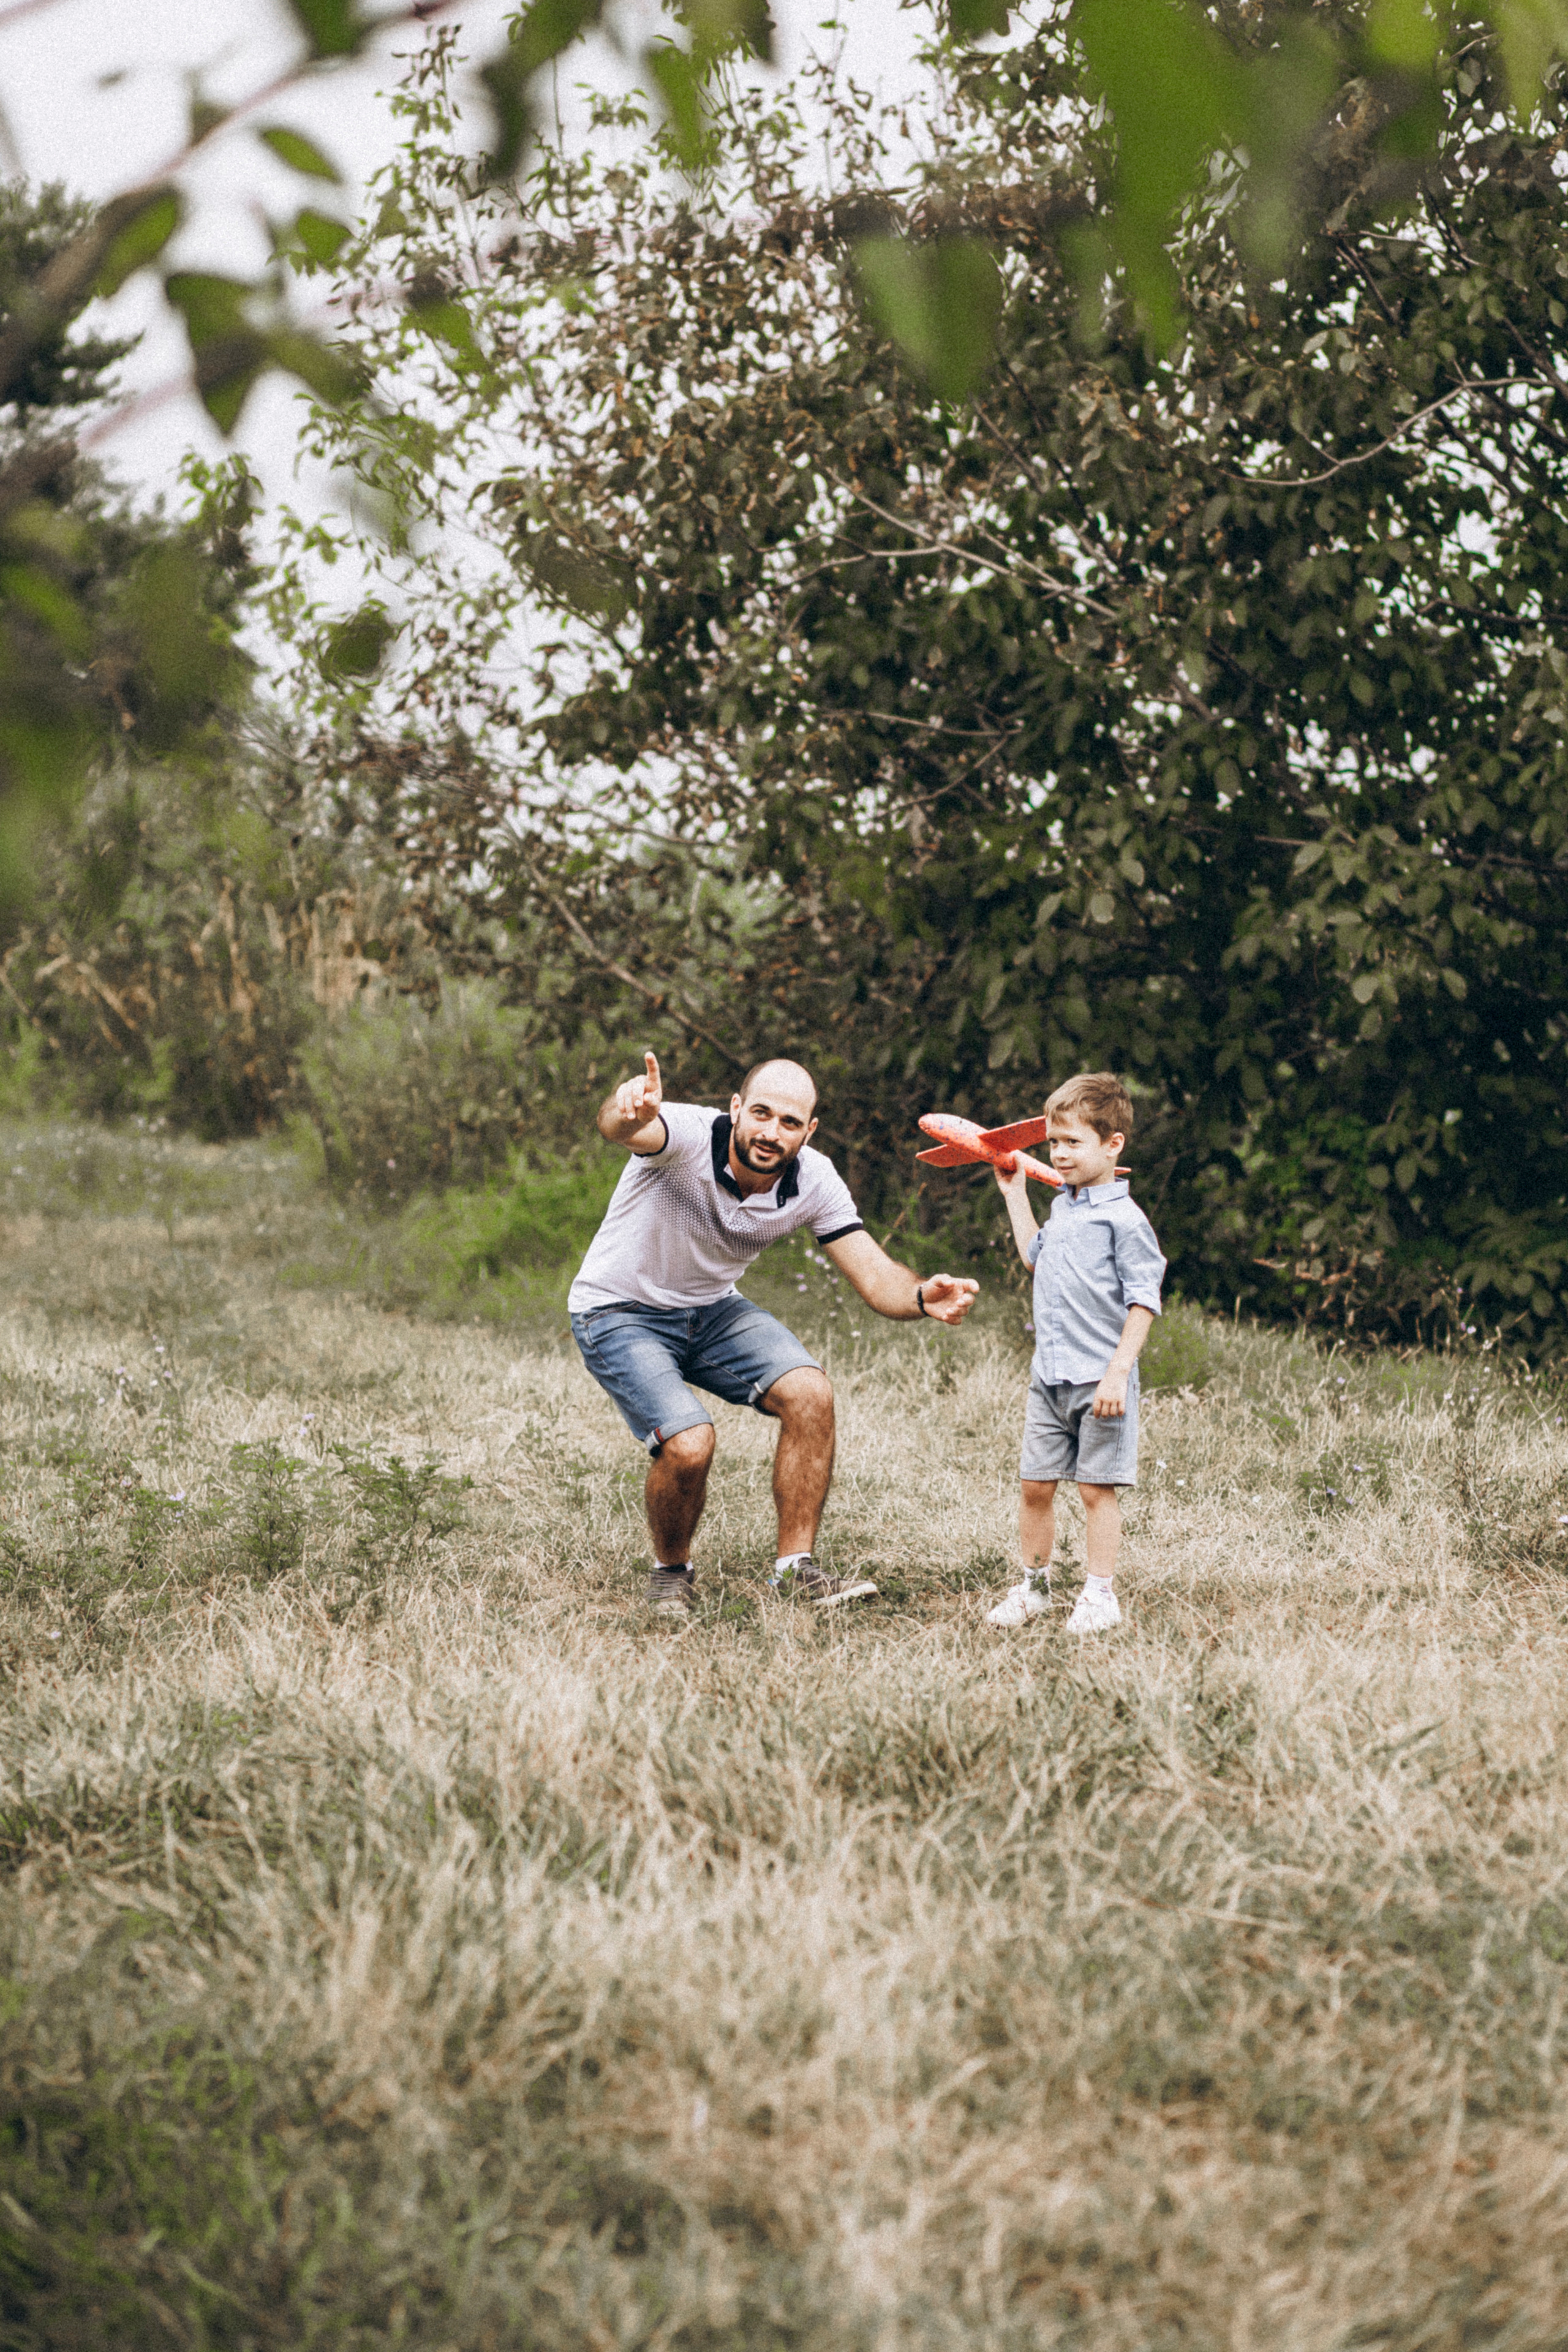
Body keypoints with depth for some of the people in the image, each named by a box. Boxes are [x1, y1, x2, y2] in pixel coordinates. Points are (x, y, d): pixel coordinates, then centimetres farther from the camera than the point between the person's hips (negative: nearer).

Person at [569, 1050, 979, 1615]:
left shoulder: (814, 1182, -15)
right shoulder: (688, 1137, -30)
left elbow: (876, 1277, -16)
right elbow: (620, 1128, -53)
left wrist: (922, 1297, -40)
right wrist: (628, 1112, -79)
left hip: (710, 1309, 5)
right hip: (620, 1312, -5)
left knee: (810, 1394, -17)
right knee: (689, 1444, -24)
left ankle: (794, 1569, -4)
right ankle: (671, 1572, 7)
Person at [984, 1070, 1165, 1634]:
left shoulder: (1124, 1218, -12)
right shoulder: (1062, 1207, 13)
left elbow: (1143, 1302, -14)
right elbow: (1035, 1255, 35)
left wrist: (1118, 1372, -20)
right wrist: (1015, 1193, 32)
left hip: (1099, 1380, -7)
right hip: (1049, 1376, 7)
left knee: (1097, 1488, -1)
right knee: (1036, 1485, 9)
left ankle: (1101, 1594, 8)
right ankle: (1033, 1587, 20)